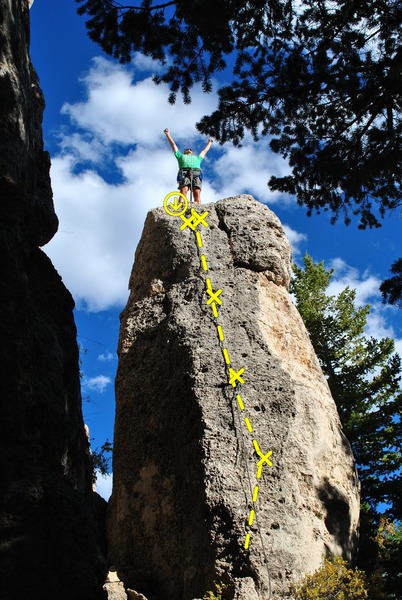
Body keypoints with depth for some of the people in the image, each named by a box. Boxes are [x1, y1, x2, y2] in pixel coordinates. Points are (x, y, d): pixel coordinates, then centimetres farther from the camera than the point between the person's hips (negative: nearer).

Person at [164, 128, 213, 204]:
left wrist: (209, 142, 75)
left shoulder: (197, 158, 44)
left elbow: (204, 151, 60)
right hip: (184, 173, -1)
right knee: (183, 194, -25)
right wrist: (168, 134, 45)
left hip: (196, 173, 1)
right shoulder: (181, 156, 39)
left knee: (197, 194, -21)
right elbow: (173, 145, 43)